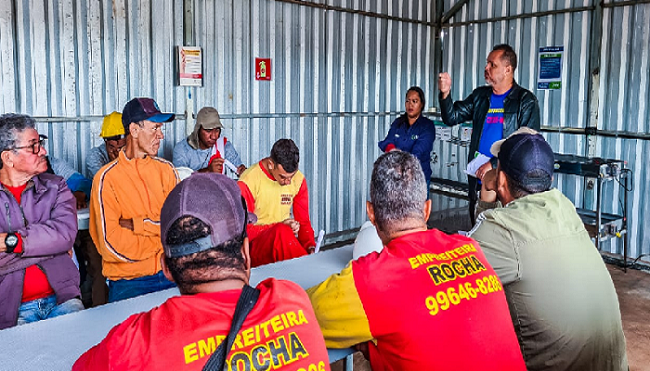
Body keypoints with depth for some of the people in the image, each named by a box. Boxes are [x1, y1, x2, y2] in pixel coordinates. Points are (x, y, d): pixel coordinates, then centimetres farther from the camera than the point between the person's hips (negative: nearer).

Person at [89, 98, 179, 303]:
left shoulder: (166, 169, 10)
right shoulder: (106, 178, -3)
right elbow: (112, 245, -11)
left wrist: (137, 224, -11)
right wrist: (164, 238, -4)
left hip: (170, 273, 4)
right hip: (128, 282, -3)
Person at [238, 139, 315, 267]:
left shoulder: (298, 179, 3)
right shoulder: (247, 182, -12)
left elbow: (304, 221, 9)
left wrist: (311, 246, -11)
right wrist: (280, 227, -22)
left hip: (284, 241, 4)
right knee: (282, 232, -33)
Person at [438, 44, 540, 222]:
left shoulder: (526, 101, -3)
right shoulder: (480, 96, 13)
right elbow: (452, 117, 11)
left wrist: (494, 164, -16)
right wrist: (445, 93, -7)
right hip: (478, 179, 5)